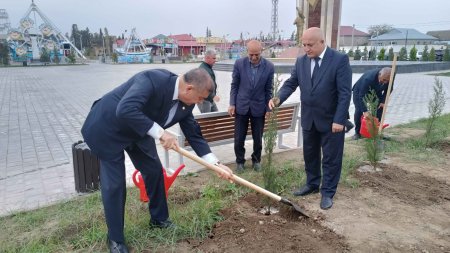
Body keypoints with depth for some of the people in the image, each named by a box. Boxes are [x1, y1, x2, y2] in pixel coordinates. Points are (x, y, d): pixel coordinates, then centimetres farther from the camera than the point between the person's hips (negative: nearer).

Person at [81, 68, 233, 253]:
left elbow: (194, 134, -3)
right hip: (109, 128, -7)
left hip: (138, 131, 7)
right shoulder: (152, 79, -35)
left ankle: (159, 219, 33)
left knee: (154, 171, 11)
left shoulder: (185, 103, -11)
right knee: (114, 184, -4)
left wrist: (216, 164, -10)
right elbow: (125, 111, -47)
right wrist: (160, 133, -40)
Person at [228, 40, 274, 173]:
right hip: (241, 106, 0)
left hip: (259, 107, 0)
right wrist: (232, 104, -3)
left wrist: (269, 108, 0)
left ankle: (256, 160, 32)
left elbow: (268, 89, -1)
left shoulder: (269, 66, -8)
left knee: (258, 138, 10)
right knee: (239, 138, 5)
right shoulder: (239, 63, -8)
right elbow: (234, 85, 0)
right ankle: (240, 161, 25)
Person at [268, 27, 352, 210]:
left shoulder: (340, 59, -14)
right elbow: (291, 83, 1)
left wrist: (339, 120, -22)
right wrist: (278, 98, -20)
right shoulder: (301, 61, 1)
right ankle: (312, 184, 35)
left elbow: (345, 92, -17)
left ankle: (327, 193, 20)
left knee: (331, 158, 7)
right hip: (309, 119, 5)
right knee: (310, 155, 17)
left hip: (331, 120, -5)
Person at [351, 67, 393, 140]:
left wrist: (383, 101, -18)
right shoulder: (368, 78, -42)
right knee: (359, 111, -15)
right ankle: (357, 132, -2)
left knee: (380, 108, -6)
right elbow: (361, 95, -39)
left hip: (376, 91, 5)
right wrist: (365, 111, -43)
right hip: (360, 90, -5)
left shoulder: (389, 78, -27)